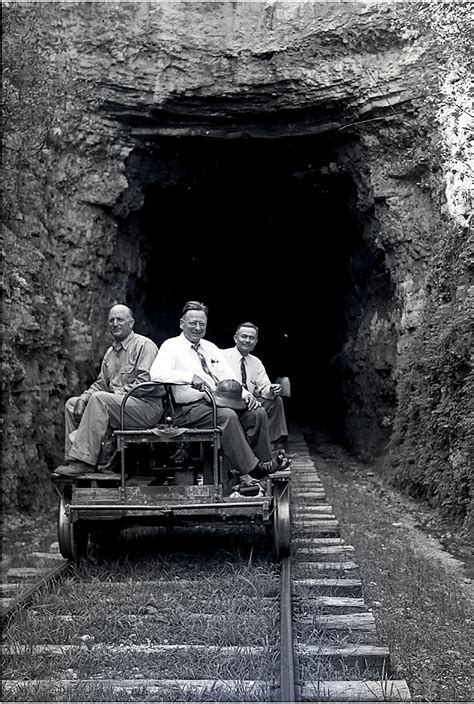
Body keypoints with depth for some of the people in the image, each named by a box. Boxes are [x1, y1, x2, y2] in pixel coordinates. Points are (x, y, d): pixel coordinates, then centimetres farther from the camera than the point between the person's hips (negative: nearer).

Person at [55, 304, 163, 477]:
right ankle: (73, 457, -8)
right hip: (117, 405, 9)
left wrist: (118, 394, -19)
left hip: (146, 406, -9)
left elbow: (147, 381, -17)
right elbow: (101, 384, 20)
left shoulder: (144, 345, -5)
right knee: (72, 403, 1)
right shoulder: (110, 352, 21)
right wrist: (83, 398, 1)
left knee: (99, 399, -31)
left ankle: (84, 461, -31)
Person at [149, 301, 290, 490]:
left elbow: (228, 377, 16)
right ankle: (250, 470, -27)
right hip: (190, 409, -7)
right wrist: (191, 376, -33)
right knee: (227, 416, -33)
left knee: (257, 413, -13)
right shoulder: (172, 346, -1)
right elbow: (156, 373, -20)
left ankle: (265, 463, -9)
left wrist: (245, 393, -5)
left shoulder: (210, 348, 21)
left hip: (218, 402, 7)